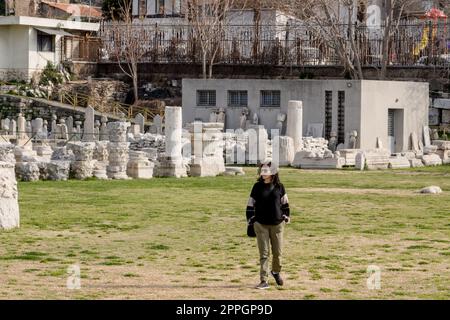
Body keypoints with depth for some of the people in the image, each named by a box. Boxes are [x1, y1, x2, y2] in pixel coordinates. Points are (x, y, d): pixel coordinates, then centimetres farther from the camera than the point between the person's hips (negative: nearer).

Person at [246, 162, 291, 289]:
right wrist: (250, 220, 4)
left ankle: (276, 272, 35)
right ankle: (264, 280, 1)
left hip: (277, 224, 1)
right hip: (261, 224, -1)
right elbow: (251, 204, 6)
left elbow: (285, 203, 12)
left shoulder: (279, 187, 1)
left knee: (278, 251, 7)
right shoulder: (257, 187, 0)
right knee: (264, 253, -2)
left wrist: (286, 217, 11)